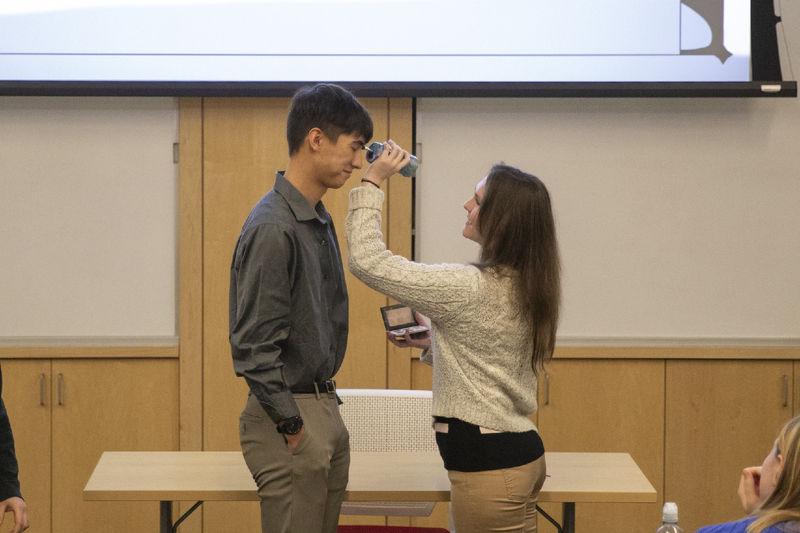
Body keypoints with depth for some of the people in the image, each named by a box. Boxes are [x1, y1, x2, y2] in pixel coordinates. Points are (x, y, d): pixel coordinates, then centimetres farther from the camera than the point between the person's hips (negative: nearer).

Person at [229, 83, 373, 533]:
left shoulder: (320, 221, 12)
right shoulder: (273, 229, -19)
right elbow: (254, 346, -21)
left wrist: (327, 408, 17)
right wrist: (293, 429, -18)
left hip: (326, 411, 9)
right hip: (290, 416, -9)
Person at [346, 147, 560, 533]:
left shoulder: (470, 289, -19)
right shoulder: (524, 286, 8)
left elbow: (367, 261, -18)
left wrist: (371, 183, -9)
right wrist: (430, 343, 13)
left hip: (487, 465, -9)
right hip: (521, 452, 9)